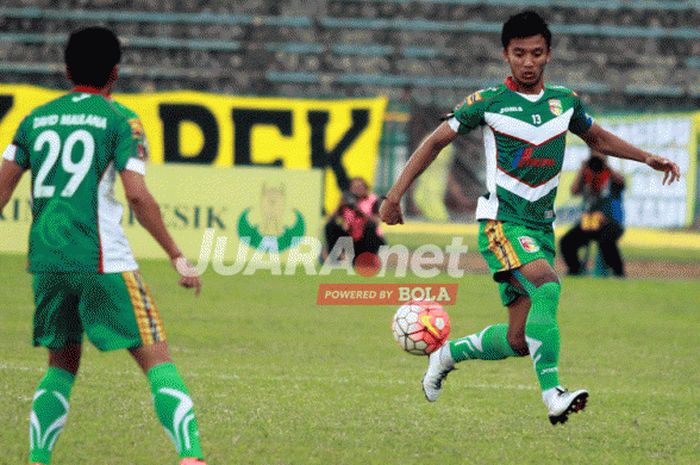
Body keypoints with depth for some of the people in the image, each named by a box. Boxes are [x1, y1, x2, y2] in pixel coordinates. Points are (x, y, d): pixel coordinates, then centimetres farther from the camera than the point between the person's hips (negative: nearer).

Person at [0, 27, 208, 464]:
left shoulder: (37, 118, 14)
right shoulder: (119, 119, -1)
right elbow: (138, 195, -10)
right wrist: (178, 256, -4)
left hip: (45, 258, 5)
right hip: (101, 258, -5)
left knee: (62, 363, 20)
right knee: (156, 359, -4)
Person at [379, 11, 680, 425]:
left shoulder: (565, 102, 9)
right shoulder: (489, 102, -4)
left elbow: (598, 138, 28)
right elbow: (436, 142, 4)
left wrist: (648, 158, 18)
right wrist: (396, 194, -2)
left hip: (542, 228, 6)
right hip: (501, 223, -5)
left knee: (520, 341, 0)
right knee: (547, 286, -33)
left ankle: (449, 353, 26)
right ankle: (553, 396, -37)